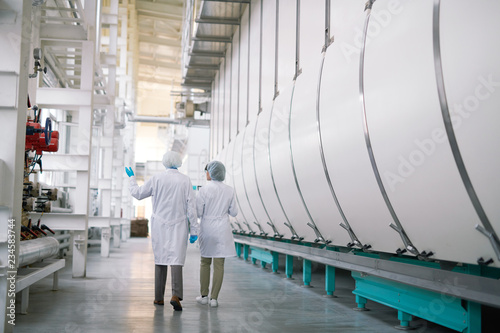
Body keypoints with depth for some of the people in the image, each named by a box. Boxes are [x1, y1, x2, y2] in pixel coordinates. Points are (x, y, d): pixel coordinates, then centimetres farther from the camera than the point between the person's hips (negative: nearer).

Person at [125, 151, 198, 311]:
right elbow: (191, 206, -4)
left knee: (160, 259, 11)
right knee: (176, 259, -4)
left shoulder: (156, 179, -2)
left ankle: (159, 297, 17)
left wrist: (132, 178, 25)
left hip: (159, 226, 1)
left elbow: (137, 193, 8)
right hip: (178, 226, -1)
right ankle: (176, 295, -22)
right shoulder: (185, 180, -2)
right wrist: (194, 229, 0)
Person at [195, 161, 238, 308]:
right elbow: (233, 212, 5)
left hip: (207, 229, -1)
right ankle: (214, 298, 2)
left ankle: (204, 295, 17)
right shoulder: (229, 190, -1)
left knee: (205, 262, 15)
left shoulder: (204, 190, -11)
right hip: (222, 230, 1)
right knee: (219, 265, 4)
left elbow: (198, 213, -10)